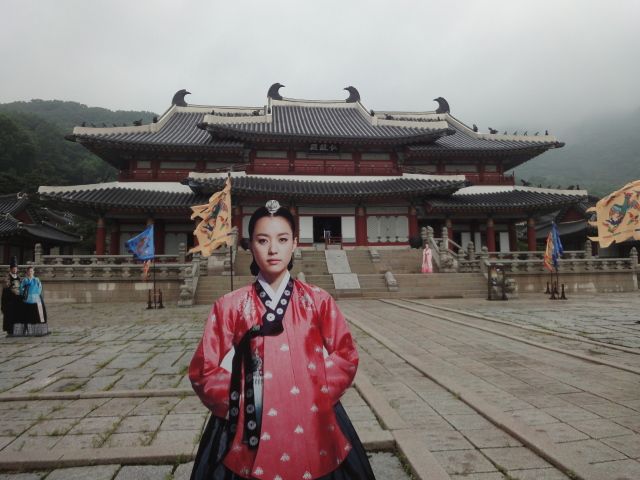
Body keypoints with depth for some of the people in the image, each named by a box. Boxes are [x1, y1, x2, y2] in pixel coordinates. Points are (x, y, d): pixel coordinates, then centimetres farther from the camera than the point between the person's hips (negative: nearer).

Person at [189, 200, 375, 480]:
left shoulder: (318, 301, -3)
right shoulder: (231, 306, -5)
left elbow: (346, 355, 4)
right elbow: (203, 370, 0)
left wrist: (320, 394, -5)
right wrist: (238, 405, -5)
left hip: (312, 423, 1)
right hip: (252, 429, 0)